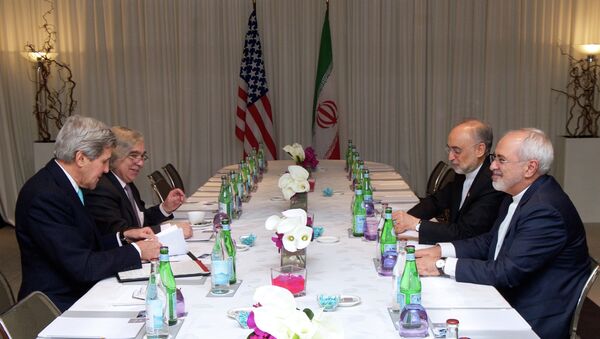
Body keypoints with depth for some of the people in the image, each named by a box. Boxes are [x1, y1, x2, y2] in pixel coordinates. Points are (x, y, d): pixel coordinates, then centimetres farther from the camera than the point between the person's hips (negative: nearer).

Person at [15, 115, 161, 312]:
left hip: (80, 291, 8)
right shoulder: (45, 196, -23)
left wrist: (123, 237, 3)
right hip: (61, 305, -8)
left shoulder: (61, 184, 5)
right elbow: (82, 267, -25)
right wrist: (136, 251, -15)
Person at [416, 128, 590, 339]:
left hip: (535, 321, -8)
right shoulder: (518, 195, 4)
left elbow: (507, 272, -27)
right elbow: (489, 242, 11)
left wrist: (442, 265, -22)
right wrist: (441, 250, -3)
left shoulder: (545, 211, -25)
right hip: (508, 301, 8)